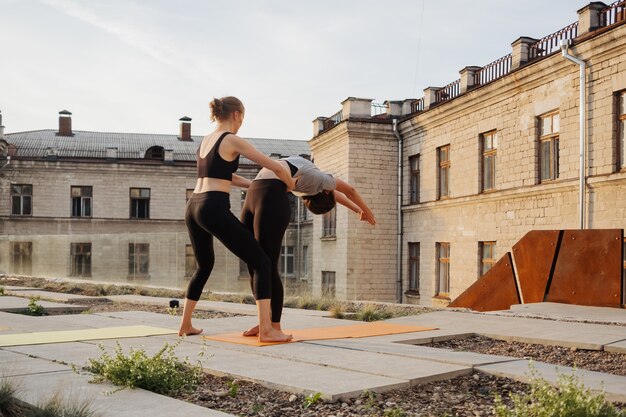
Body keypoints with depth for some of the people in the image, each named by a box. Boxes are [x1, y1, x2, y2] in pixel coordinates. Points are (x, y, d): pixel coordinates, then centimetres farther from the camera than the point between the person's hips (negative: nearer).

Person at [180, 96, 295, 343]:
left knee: (204, 265, 28)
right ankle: (266, 330, -12)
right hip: (214, 210, -9)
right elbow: (276, 168, -2)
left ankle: (185, 325, 32)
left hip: (193, 209, 9)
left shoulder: (206, 141, 20)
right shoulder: (233, 141, -4)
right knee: (260, 262, -4)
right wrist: (290, 185, 18)